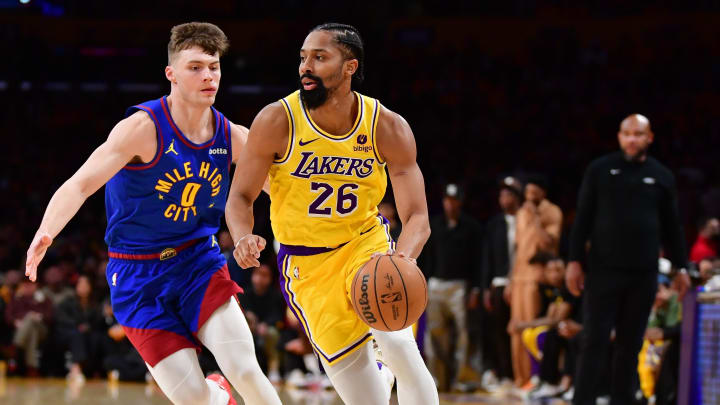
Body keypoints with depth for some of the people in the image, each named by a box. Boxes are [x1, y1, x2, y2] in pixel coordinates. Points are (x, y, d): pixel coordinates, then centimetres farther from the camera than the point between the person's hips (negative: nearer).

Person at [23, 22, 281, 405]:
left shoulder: (232, 137, -4)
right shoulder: (144, 128, -19)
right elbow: (80, 184, -28)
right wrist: (45, 233, -46)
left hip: (198, 261, 3)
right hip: (138, 275, -3)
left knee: (245, 370, -19)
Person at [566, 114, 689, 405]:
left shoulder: (661, 176, 7)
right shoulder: (600, 170, 2)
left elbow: (672, 226, 12)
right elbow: (583, 218, 2)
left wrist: (680, 267, 9)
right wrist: (575, 261, -3)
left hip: (643, 274, 2)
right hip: (603, 270, -2)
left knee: (630, 344, 5)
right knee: (594, 341, -4)